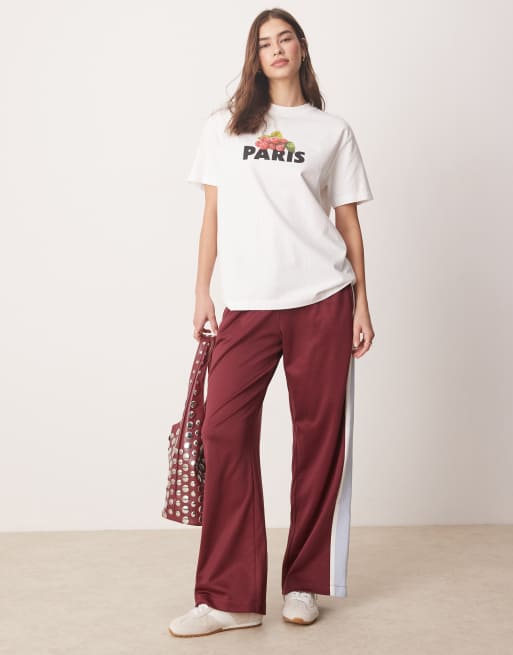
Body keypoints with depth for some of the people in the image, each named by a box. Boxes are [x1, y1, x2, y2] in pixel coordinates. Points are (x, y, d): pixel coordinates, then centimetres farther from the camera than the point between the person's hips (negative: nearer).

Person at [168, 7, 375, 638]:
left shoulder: (332, 131, 11)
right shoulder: (223, 127, 13)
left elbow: (348, 221, 10)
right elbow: (212, 216, 12)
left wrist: (361, 304, 4)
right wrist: (202, 295, 7)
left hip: (321, 302, 0)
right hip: (247, 304, 1)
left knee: (319, 434, 1)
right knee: (224, 432, -8)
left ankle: (303, 583, 16)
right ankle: (230, 598, 0)